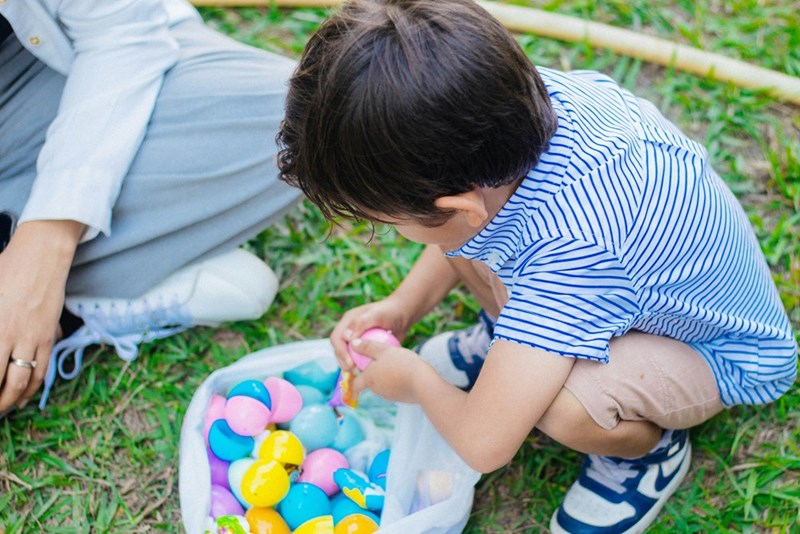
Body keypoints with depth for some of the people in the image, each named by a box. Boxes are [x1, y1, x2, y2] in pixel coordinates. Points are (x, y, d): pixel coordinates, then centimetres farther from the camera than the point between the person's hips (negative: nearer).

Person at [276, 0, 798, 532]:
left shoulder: (570, 251, -44)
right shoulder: (525, 95, -23)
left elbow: (484, 445, -36)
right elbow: (469, 220, 3)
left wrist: (413, 380, -15)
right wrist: (401, 307, -5)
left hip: (724, 354, -6)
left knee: (566, 406, -37)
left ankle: (651, 449, -2)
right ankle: (509, 340, 17)